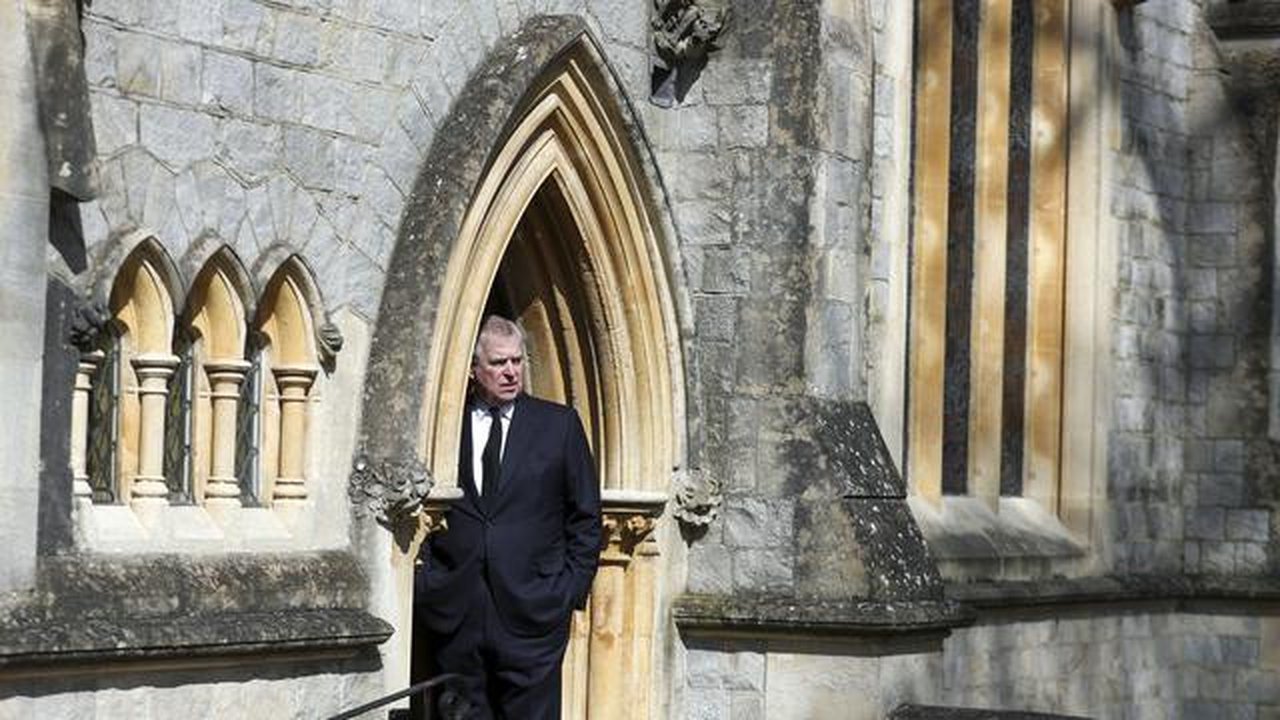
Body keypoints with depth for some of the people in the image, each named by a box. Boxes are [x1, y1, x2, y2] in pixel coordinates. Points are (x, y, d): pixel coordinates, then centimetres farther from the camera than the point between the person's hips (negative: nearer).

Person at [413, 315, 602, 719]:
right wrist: (424, 583, 1)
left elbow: (585, 517, 9)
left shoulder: (559, 425, 7)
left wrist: (571, 590, 2)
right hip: (453, 614, 1)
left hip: (532, 614, -1)